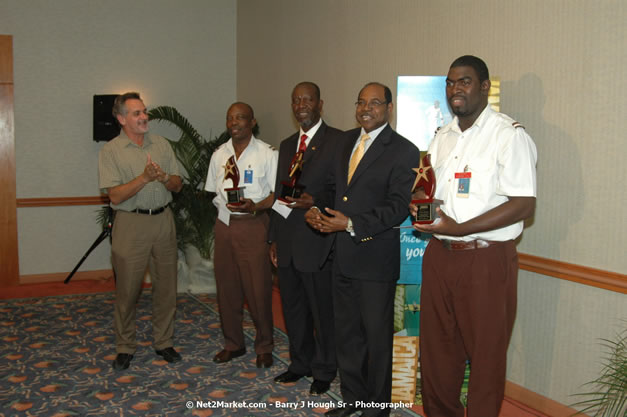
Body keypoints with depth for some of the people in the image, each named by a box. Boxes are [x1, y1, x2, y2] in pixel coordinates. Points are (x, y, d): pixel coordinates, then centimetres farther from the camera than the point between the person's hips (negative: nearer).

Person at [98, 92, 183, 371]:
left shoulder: (162, 144, 8)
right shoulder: (111, 151, -4)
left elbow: (178, 185, 8)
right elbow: (115, 196, -11)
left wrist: (164, 177, -13)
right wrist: (144, 178, -22)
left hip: (163, 220, 4)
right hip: (131, 224, -4)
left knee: (166, 285, 8)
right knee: (127, 288, 2)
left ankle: (163, 342, 23)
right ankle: (125, 348, 17)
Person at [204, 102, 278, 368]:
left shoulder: (267, 153, -3)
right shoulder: (219, 154, 12)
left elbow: (277, 193, -6)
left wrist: (255, 206, -22)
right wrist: (225, 206, 4)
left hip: (253, 225, -5)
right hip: (225, 225, 5)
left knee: (258, 288, -3)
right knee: (227, 286, 10)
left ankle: (264, 347, 15)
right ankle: (233, 344, 26)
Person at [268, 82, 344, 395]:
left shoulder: (338, 141, -6)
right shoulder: (286, 145, 16)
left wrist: (317, 204, -23)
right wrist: (274, 238, 16)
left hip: (316, 241, -7)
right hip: (286, 244, 7)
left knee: (322, 310, 6)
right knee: (293, 308, 17)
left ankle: (324, 370, 24)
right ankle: (300, 363, 34)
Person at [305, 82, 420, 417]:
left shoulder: (403, 151, -10)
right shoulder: (347, 141, 12)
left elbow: (398, 207, -16)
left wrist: (351, 224, -23)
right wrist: (317, 207, -2)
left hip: (375, 256, -7)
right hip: (342, 255, 7)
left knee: (377, 335, 8)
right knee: (346, 331, 18)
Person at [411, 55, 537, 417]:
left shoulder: (509, 135, -9)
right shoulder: (442, 138, 14)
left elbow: (524, 205, -17)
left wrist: (459, 228, -22)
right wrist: (420, 204, 0)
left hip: (486, 261, -7)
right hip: (439, 255, 7)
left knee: (486, 354, 7)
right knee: (436, 348, 15)